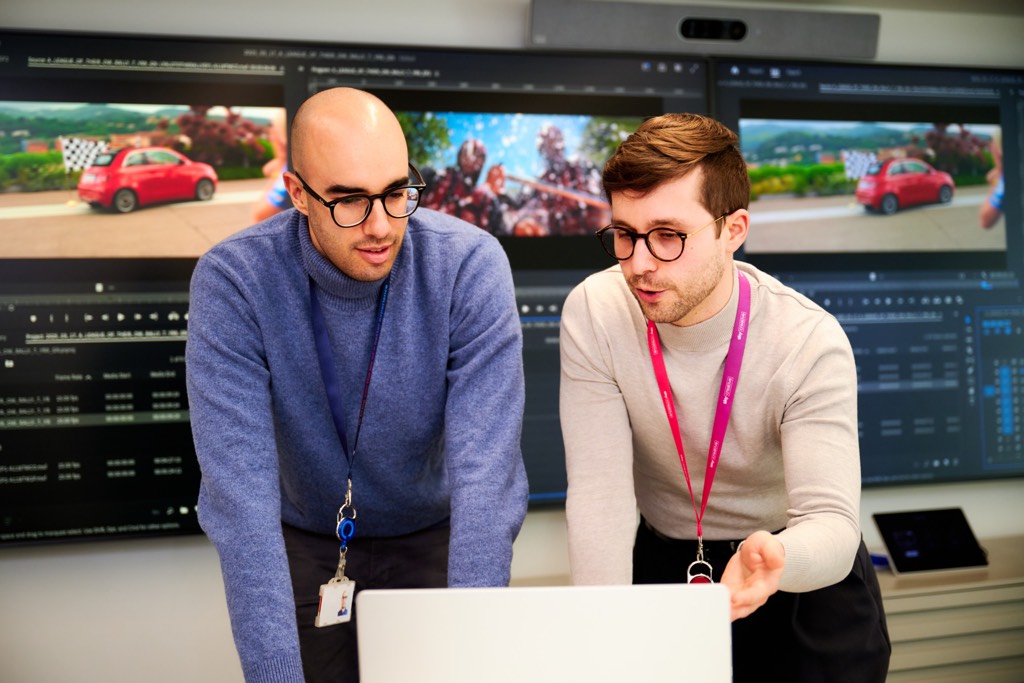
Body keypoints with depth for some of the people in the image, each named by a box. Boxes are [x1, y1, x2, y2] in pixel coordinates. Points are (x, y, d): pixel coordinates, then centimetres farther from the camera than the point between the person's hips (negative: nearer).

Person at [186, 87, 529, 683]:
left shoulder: (471, 265, -24)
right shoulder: (232, 281, -24)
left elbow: (486, 473, -29)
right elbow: (241, 494, -31)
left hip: (434, 537, 0)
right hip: (303, 544, 0)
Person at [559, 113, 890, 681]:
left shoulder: (811, 344, -22)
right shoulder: (594, 314, -17)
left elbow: (831, 521, -27)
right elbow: (599, 489, -19)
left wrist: (775, 558, -50)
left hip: (799, 565, -1)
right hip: (664, 557, 1)